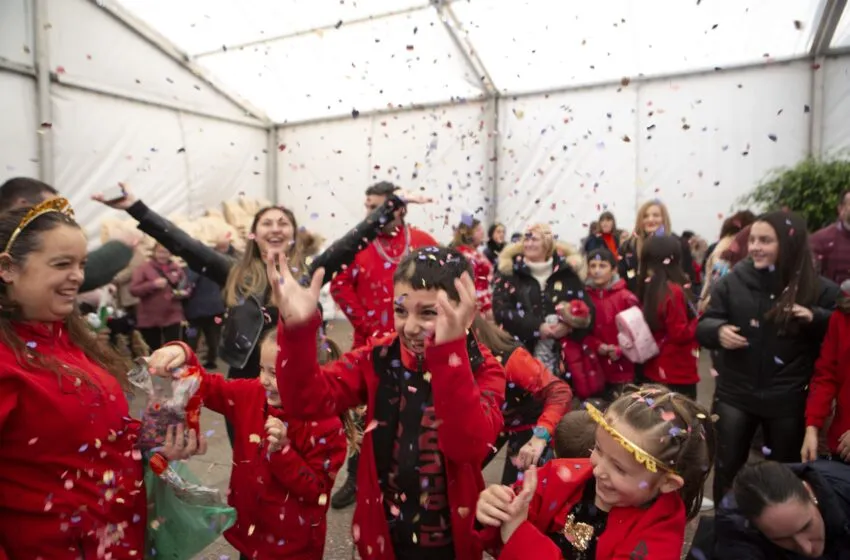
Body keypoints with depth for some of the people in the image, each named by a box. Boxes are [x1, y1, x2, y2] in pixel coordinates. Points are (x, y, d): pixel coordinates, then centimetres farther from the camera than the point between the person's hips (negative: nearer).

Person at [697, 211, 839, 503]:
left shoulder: (817, 288, -6)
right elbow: (702, 326, 0)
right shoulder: (734, 281, -4)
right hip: (735, 394, 1)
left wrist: (815, 318, -21)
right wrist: (718, 330, -22)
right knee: (726, 467, 10)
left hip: (788, 399, 0)